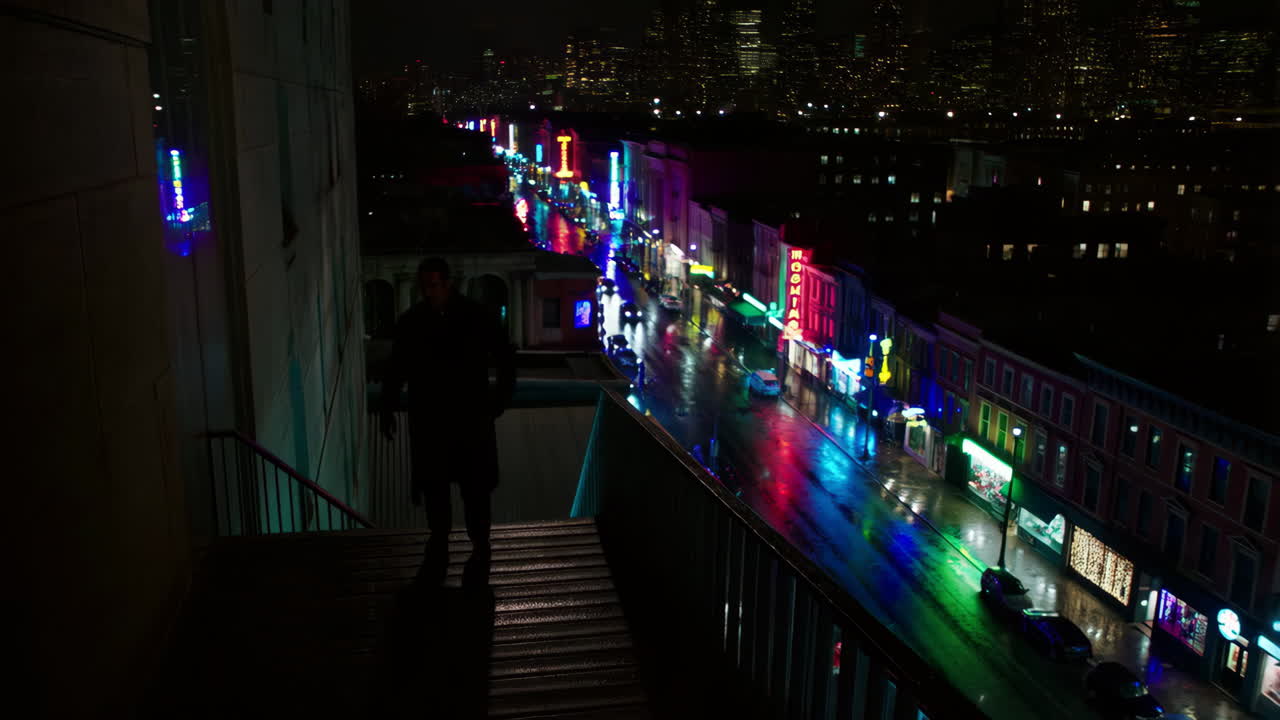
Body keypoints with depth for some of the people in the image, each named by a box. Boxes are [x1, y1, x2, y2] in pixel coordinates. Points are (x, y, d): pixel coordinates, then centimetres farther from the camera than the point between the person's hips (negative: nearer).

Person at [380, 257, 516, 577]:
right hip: (428, 418, 2)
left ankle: (480, 546, 18)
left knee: (476, 485, 3)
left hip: (472, 416, -2)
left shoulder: (478, 317, -6)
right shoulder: (409, 322, 0)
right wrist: (387, 408, 8)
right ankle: (438, 542, 26)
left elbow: (506, 357, 4)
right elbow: (395, 369, 9)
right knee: (433, 484, 9)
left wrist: (502, 396, 0)